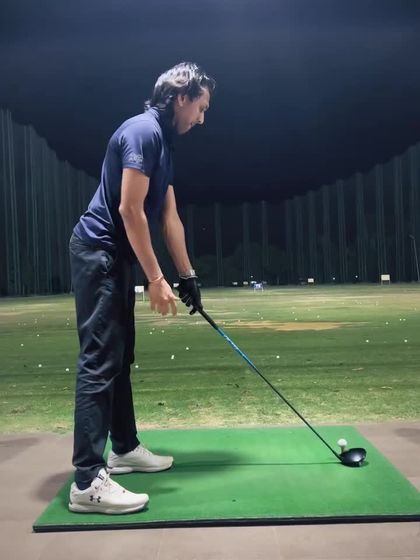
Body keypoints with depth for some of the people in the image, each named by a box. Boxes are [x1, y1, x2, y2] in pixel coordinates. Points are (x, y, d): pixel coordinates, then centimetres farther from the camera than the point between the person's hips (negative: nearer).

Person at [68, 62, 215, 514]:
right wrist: (156, 279, -19)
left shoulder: (162, 142, 17)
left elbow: (169, 217, 18)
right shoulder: (143, 131, -14)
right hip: (98, 252, -10)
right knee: (99, 360, -12)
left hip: (115, 257, 10)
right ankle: (87, 480, -9)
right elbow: (130, 210, -20)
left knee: (119, 356, 15)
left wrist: (188, 276, 17)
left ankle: (124, 448, 27)